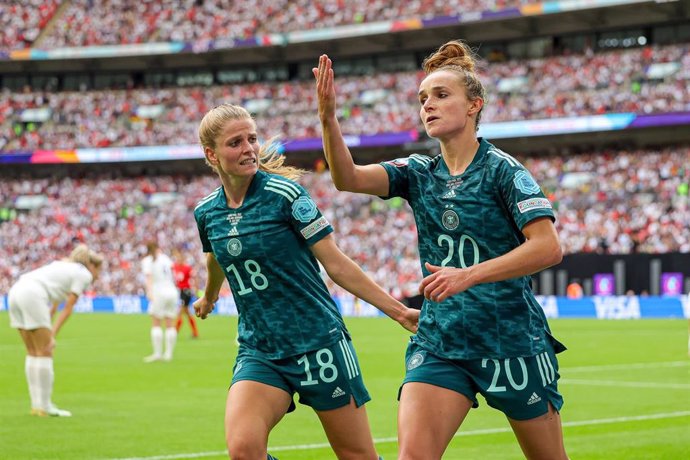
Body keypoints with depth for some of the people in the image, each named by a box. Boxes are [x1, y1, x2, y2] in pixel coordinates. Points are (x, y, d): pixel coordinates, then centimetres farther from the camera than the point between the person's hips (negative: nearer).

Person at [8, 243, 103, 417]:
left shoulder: (65, 266, 32)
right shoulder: (84, 274, 7)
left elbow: (54, 306, 28)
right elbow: (67, 309, 1)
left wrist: (48, 332, 25)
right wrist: (52, 335, -1)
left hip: (16, 292, 9)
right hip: (32, 294, -9)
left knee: (33, 352, 14)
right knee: (45, 353, -1)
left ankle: (37, 405, 15)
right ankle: (45, 406, 1)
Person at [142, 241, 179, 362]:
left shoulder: (147, 261, 0)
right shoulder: (164, 258, 12)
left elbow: (149, 278, -14)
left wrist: (150, 292, -23)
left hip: (159, 292, -5)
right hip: (172, 291, 5)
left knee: (156, 324, -3)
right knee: (170, 325, 5)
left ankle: (157, 353, -10)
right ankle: (169, 353, 6)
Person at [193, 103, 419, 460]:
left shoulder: (285, 194, -10)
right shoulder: (206, 213, 4)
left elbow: (337, 264, -7)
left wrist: (397, 310, -10)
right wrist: (208, 298, 46)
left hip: (318, 344, -3)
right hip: (258, 351, 3)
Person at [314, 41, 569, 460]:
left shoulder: (502, 169, -9)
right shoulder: (418, 173, 6)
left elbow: (548, 247, -19)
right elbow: (349, 178, -10)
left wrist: (468, 275, -25)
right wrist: (328, 118, -26)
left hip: (513, 342, -4)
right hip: (439, 342, 4)